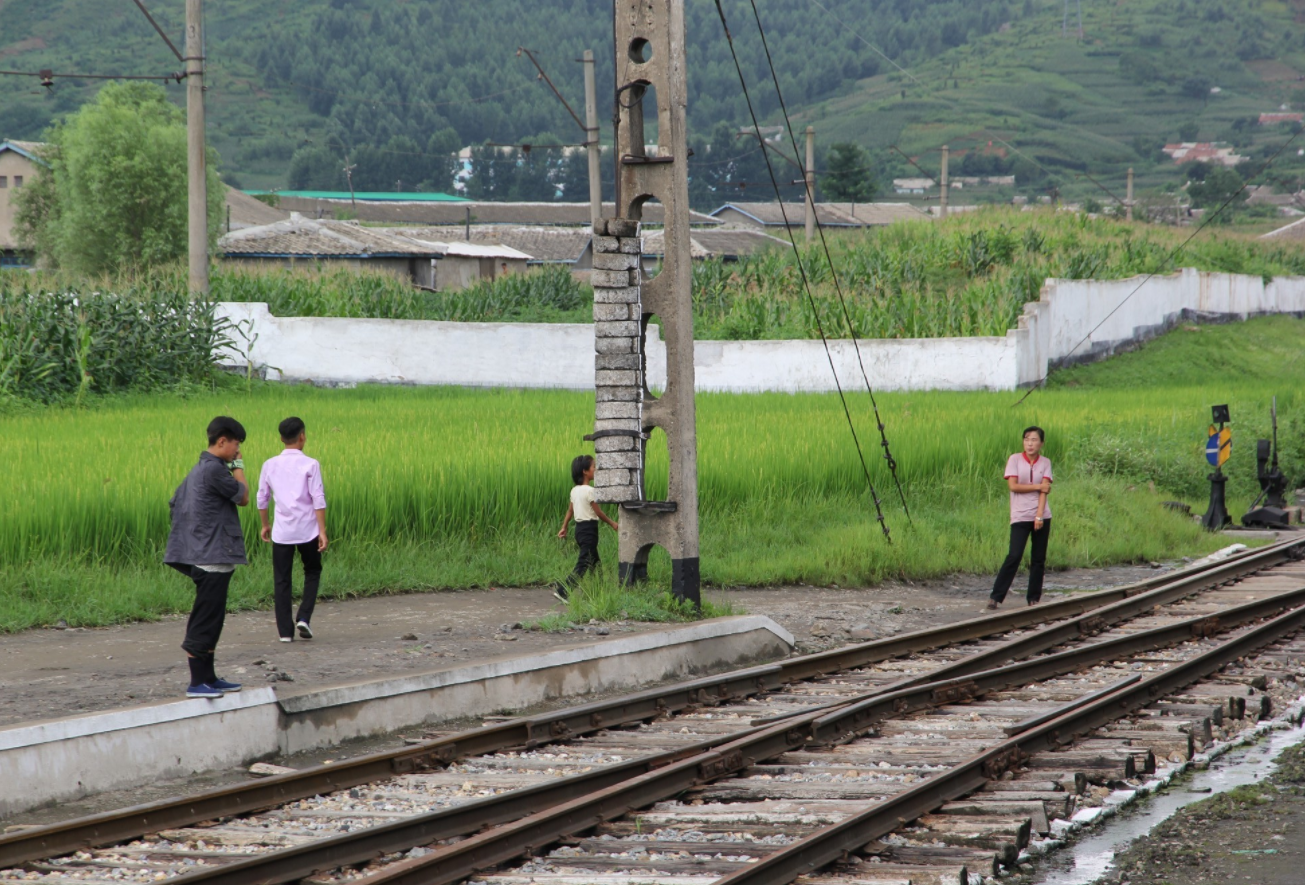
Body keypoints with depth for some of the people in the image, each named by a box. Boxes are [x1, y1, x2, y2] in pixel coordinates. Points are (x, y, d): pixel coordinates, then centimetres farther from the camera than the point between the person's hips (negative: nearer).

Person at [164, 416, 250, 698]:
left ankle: (208, 678, 22)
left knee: (210, 622, 15)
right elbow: (243, 497, -8)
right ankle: (197, 683, -5)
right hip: (214, 557, -10)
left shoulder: (198, 469, 15)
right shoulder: (214, 469, -16)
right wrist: (238, 467, 3)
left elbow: (175, 503, 19)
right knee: (204, 624, -7)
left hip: (205, 556, 10)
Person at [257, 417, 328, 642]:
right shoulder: (310, 465, -6)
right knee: (312, 572, 18)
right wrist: (323, 531, -8)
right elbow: (318, 500, -10)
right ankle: (304, 617, 1)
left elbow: (262, 499, 10)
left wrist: (265, 525, 24)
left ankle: (285, 631, 4)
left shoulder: (270, 465, 3)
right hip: (307, 530, -2)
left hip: (282, 532, 2)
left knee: (282, 581, 8)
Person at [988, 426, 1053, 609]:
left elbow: (1044, 490, -4)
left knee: (1039, 559, 3)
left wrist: (1039, 516, -13)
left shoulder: (1045, 463, 5)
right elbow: (1013, 485, -9)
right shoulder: (1015, 459, 0)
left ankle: (1034, 598, 12)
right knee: (1014, 556, -12)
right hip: (1020, 517, -3)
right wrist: (1038, 486, -7)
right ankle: (996, 597, -9)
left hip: (1041, 516, 3)